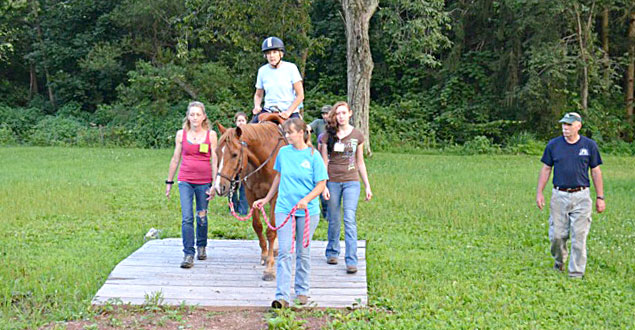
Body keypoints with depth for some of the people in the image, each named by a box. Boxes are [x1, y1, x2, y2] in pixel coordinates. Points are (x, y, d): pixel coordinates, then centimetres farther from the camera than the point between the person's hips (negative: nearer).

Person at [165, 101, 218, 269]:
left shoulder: (211, 135, 0)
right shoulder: (181, 134, 3)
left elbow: (214, 161, 0)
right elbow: (175, 159, 10)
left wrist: (214, 183, -5)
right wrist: (169, 181, 11)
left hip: (204, 182, 0)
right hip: (185, 181, 0)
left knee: (202, 217, 10)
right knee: (187, 218, -8)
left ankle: (201, 247, 33)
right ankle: (188, 254, -5)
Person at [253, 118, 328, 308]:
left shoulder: (313, 156, -6)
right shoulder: (283, 152, 4)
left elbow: (321, 184, -6)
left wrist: (306, 199, -21)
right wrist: (266, 199, 21)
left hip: (307, 211, -2)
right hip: (284, 208, 2)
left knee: (303, 252, 9)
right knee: (284, 252, -6)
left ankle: (302, 291, 24)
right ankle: (282, 296, -9)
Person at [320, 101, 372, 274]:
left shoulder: (357, 135, 5)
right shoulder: (328, 135, 1)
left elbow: (360, 162, 12)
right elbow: (324, 162, 1)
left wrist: (367, 185, 10)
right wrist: (323, 186, -6)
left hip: (351, 182, 0)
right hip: (333, 182, 0)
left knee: (349, 220, -10)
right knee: (334, 220, 9)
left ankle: (351, 261, -10)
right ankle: (332, 252, 30)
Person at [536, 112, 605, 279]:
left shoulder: (589, 145, 3)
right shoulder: (553, 145, 4)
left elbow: (596, 171, 7)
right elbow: (546, 169, 10)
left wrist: (600, 197, 5)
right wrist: (539, 192, 4)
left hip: (581, 197, -1)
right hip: (559, 196, 1)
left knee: (579, 236, -2)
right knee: (557, 235, 3)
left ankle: (576, 274, 6)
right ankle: (559, 261, 31)